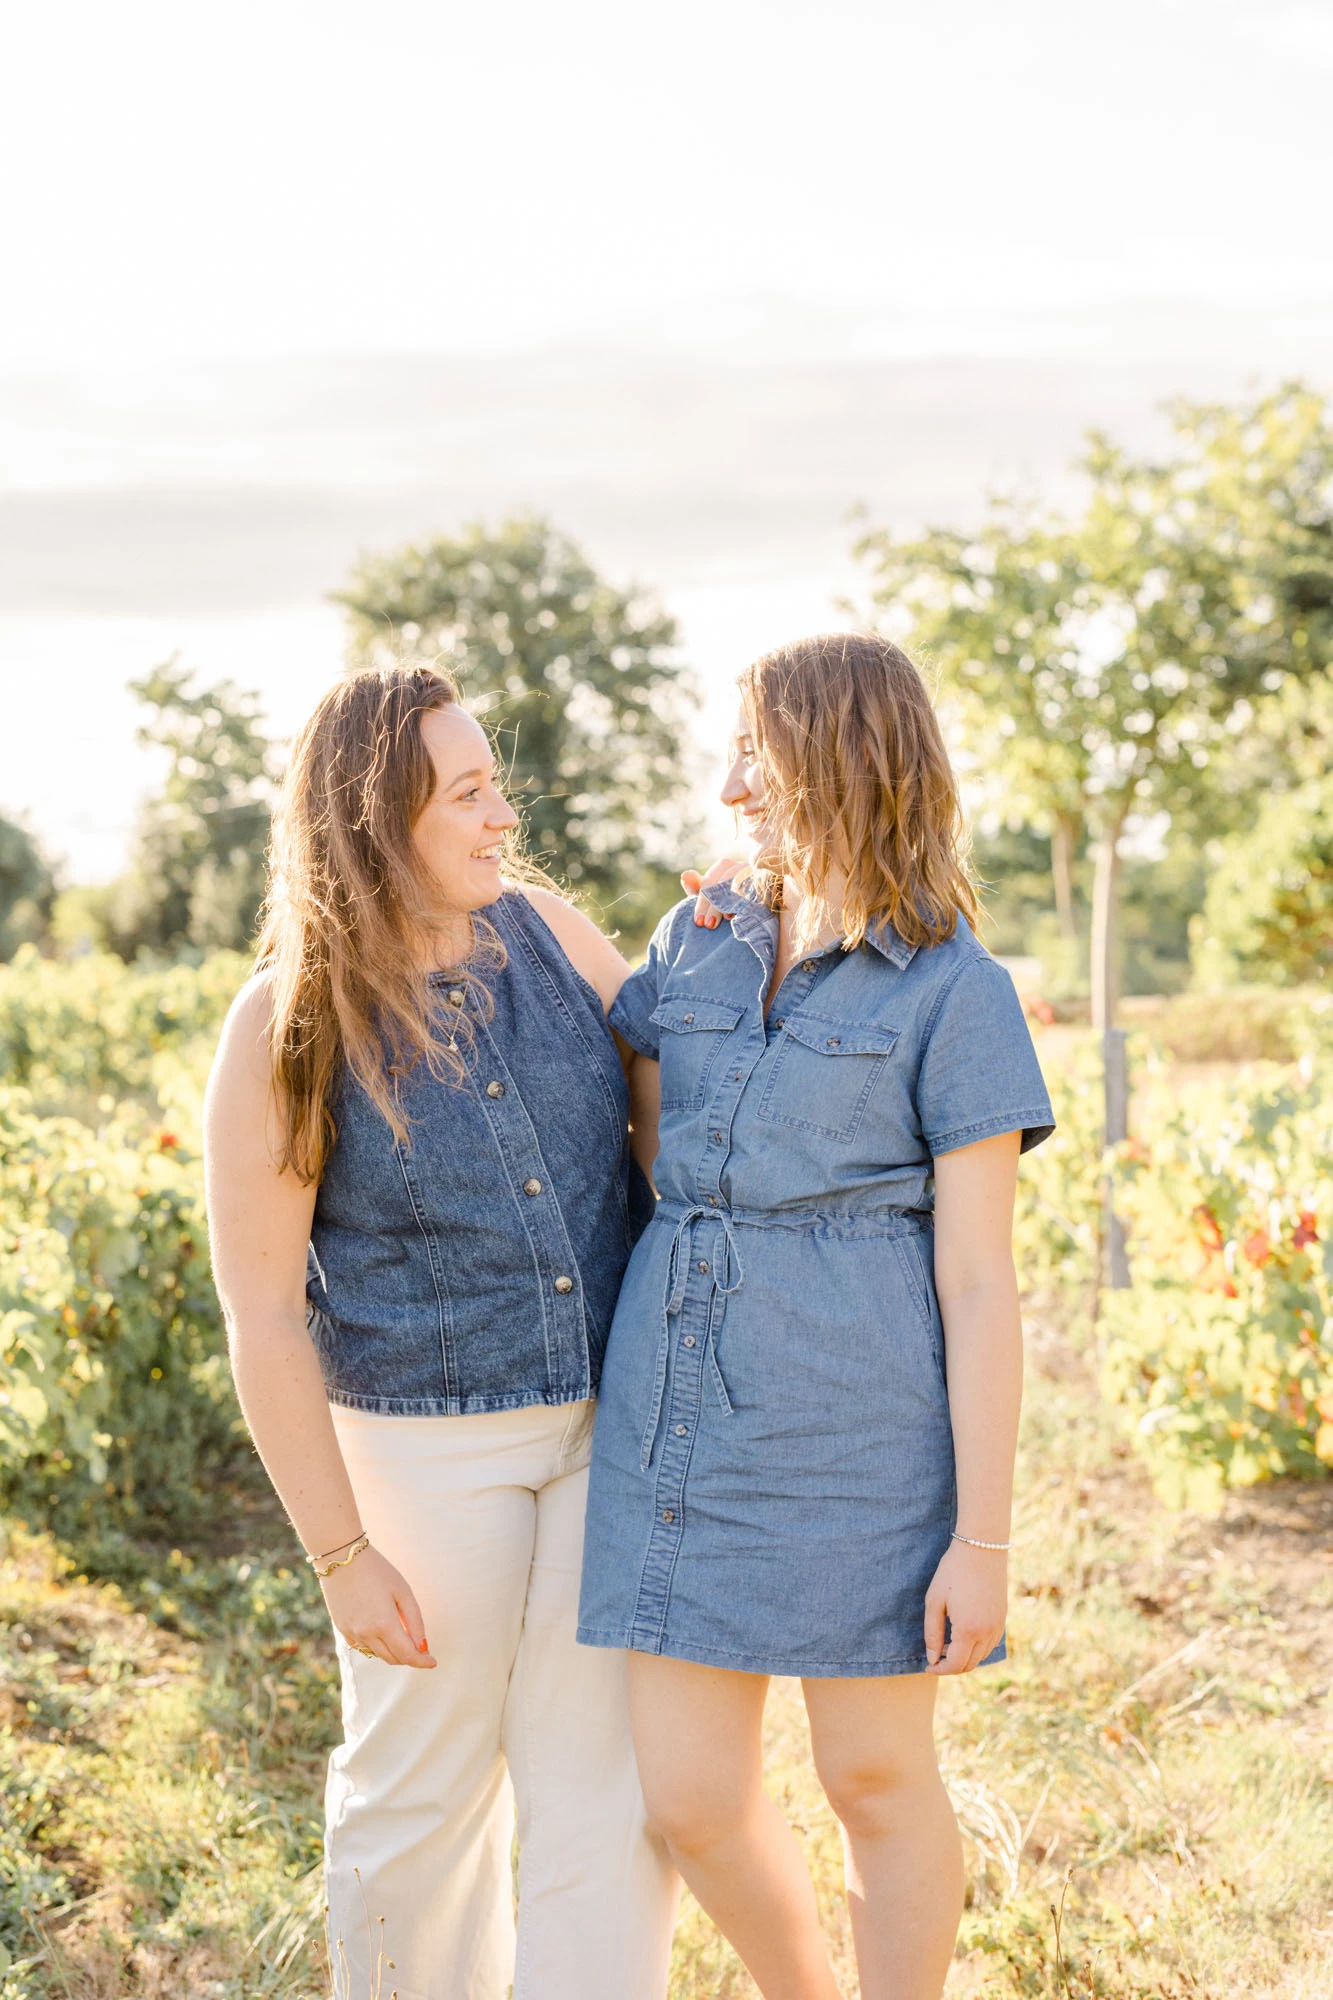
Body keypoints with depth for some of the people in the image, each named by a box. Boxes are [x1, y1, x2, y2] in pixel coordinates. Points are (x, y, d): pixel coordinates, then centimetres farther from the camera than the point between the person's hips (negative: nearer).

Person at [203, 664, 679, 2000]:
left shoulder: (541, 932, -4)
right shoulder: (286, 1030, -15)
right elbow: (261, 1315, -12)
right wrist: (341, 1554, -12)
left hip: (607, 1426, 3)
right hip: (421, 1448, -3)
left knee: (603, 1794, 3)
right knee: (421, 1788, 13)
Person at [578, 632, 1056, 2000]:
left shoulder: (955, 993, -6)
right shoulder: (697, 944, 10)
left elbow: (979, 1281, -9)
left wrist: (984, 1539, -10)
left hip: (860, 1416, -5)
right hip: (686, 1403, 5)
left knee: (872, 1776, 8)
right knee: (691, 1799, 7)